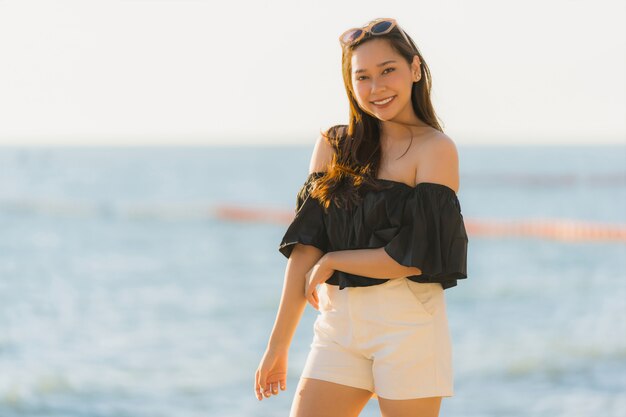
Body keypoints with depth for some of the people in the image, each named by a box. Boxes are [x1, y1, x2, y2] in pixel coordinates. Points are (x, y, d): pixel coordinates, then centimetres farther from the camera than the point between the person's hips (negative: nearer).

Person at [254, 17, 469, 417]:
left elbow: (414, 257, -12)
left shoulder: (436, 149, -4)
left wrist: (332, 262, -3)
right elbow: (305, 248, 5)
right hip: (338, 324, 5)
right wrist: (278, 345, 3)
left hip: (409, 324, -4)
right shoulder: (334, 145, 10)